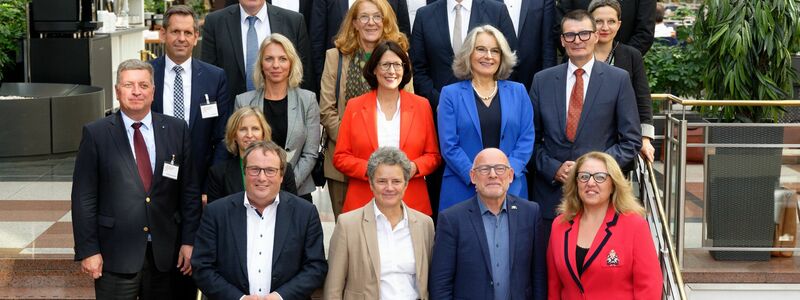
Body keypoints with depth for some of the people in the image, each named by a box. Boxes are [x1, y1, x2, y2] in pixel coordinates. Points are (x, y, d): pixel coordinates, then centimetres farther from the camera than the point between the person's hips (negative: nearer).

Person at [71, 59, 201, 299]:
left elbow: (189, 190, 6)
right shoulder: (95, 134, -1)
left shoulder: (176, 130, 5)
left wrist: (189, 241, 1)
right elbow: (84, 197, -2)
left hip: (165, 252, 2)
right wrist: (88, 250, -6)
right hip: (115, 254, -2)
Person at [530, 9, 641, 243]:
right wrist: (553, 168, -7)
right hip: (551, 192, 2)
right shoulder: (542, 80, 7)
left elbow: (631, 140, 1)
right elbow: (532, 137, 9)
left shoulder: (618, 80, 1)